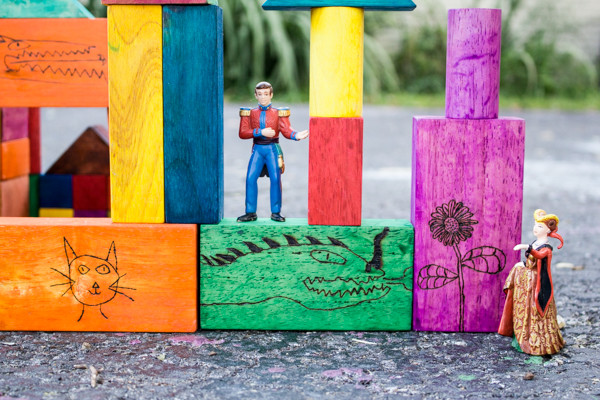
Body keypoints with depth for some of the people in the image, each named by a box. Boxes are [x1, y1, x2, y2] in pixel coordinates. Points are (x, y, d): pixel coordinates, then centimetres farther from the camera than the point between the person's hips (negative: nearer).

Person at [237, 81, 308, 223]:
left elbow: (287, 130, -7)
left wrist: (296, 135, -29)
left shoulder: (278, 113, 5)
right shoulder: (250, 113, 8)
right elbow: (242, 133, -2)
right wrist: (260, 132, -14)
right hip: (257, 149, 1)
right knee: (251, 178, -8)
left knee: (275, 178, -10)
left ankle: (276, 212, -1)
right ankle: (250, 212, 1)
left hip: (273, 149, -1)